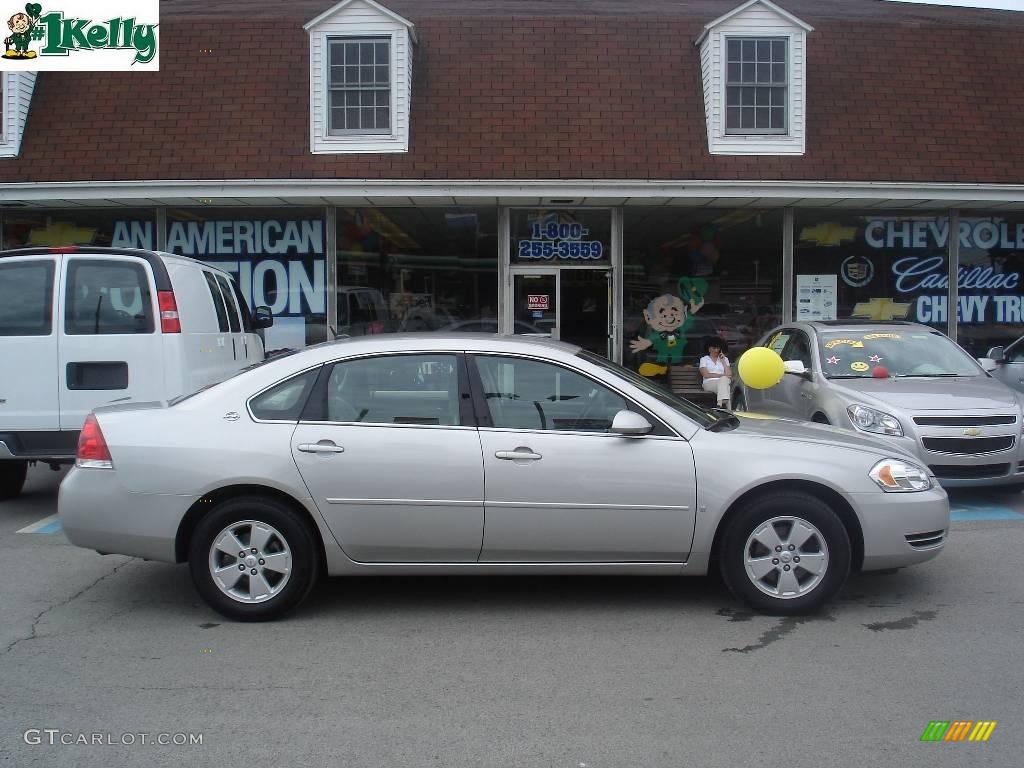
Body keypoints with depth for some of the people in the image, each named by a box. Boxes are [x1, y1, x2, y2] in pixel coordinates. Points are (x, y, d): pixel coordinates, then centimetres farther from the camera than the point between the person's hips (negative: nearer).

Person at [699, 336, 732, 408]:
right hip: (709, 383, -3)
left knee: (724, 379, -35)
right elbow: (706, 375, -2)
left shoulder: (725, 359, 23)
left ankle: (721, 403, -52)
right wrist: (722, 375, -8)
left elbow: (729, 374, 9)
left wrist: (723, 361, 5)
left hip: (723, 382, 3)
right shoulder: (704, 359, 14)